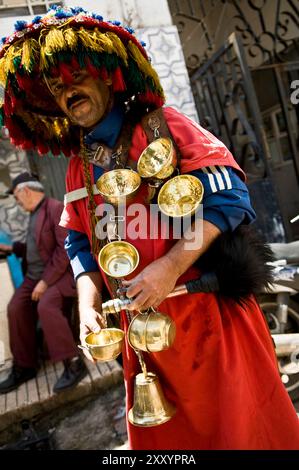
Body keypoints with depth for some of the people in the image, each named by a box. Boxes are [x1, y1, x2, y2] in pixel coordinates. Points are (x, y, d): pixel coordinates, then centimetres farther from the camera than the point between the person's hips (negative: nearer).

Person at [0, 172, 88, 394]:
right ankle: (25, 366, 7)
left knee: (46, 306, -30)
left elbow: (65, 249, -21)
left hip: (58, 272, -9)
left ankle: (74, 364, -21)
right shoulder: (34, 212, 16)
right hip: (35, 274, 9)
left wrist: (46, 281, -22)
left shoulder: (56, 208, -14)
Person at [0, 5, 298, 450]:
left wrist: (170, 266, -22)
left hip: (210, 311, -5)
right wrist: (88, 306, 1)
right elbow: (81, 245, 16)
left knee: (245, 424, 8)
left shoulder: (162, 125, -6)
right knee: (162, 435, 19)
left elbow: (227, 193, -15)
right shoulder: (78, 167, 12)